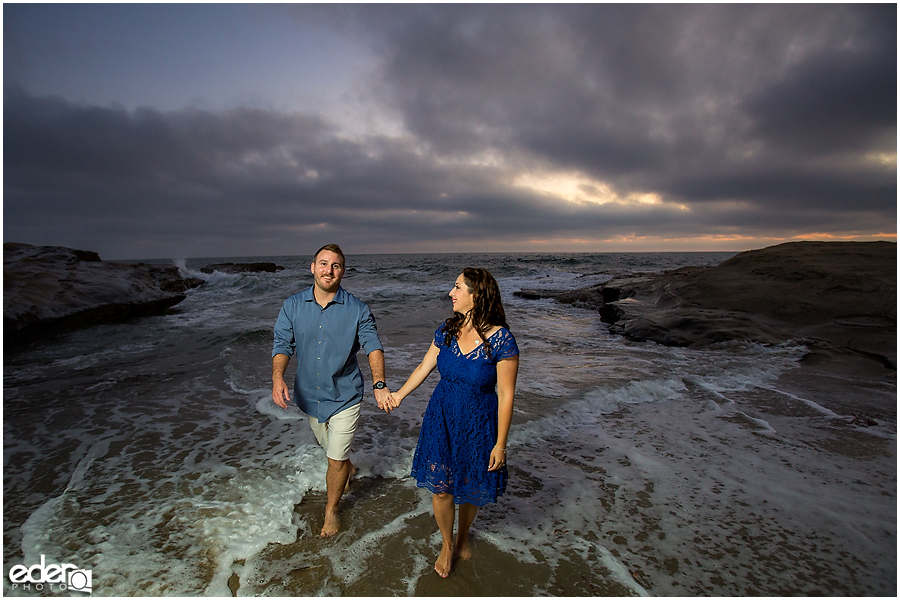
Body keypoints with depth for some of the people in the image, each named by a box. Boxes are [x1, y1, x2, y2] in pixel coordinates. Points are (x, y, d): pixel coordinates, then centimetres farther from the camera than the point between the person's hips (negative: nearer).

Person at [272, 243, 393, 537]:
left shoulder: (357, 309, -13)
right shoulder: (293, 305, -5)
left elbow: (373, 345, -20)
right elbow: (283, 344, -7)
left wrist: (379, 384, -35)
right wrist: (278, 377, -26)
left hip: (345, 396, -3)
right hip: (309, 395, 4)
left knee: (336, 460, 3)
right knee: (329, 448, 26)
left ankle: (331, 510, 31)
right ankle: (348, 468, 59)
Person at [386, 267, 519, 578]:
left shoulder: (501, 339, -21)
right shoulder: (447, 330, -6)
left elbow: (506, 395, -15)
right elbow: (424, 367, 8)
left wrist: (500, 444, -11)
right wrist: (398, 394, 6)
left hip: (477, 423, -3)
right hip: (442, 418, 3)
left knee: (471, 488, 16)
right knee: (440, 486, 10)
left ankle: (463, 536, 49)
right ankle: (447, 545, 39)